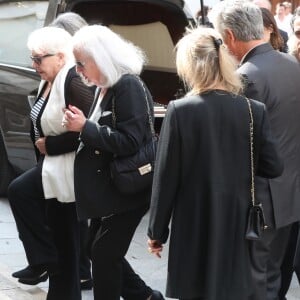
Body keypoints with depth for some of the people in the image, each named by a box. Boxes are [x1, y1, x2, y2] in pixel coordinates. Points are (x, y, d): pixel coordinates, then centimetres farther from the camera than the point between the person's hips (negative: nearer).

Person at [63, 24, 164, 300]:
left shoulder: (128, 86, -18)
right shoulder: (106, 88, 10)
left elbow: (129, 142, -24)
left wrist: (85, 127, -20)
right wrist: (81, 126, 4)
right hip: (108, 188, 9)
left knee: (105, 255, -3)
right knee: (102, 253, 13)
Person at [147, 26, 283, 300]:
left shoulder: (181, 111, -12)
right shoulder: (254, 110, -4)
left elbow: (166, 177, -9)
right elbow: (273, 167, 0)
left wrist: (157, 230, 1)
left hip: (195, 229, -3)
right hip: (238, 225, 3)